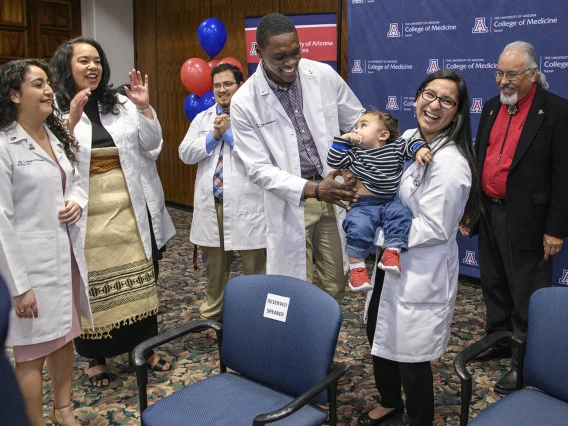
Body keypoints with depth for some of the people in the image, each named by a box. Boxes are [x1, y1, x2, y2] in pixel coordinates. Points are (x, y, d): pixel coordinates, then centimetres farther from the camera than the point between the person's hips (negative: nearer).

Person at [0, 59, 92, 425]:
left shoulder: (57, 136, 8)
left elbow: (76, 182, 20)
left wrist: (78, 202, -5)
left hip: (68, 254, 7)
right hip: (31, 261, -7)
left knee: (65, 338, 19)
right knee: (33, 352, 5)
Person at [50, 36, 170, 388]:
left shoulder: (120, 104, 8)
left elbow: (151, 144, 6)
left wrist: (144, 107, -7)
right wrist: (71, 122, -27)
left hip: (127, 208, 4)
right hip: (86, 214, -3)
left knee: (137, 279, 9)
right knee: (92, 283, 5)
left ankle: (144, 346, 27)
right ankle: (96, 357, 25)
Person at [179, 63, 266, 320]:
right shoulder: (202, 119, 13)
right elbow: (185, 154, 4)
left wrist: (229, 132, -12)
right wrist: (213, 136, -7)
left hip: (245, 203, -5)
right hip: (211, 202, 5)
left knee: (254, 263, 1)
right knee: (214, 262, 18)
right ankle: (213, 310, 34)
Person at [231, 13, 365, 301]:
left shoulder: (324, 75, -5)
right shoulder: (244, 102, -12)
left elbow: (359, 123, 7)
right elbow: (259, 169, -14)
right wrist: (313, 189, -25)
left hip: (335, 191, 3)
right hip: (290, 203, -2)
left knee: (335, 287, 13)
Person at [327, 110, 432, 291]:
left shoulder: (396, 147, 11)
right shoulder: (354, 153, 11)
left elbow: (411, 143, 7)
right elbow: (334, 161, 3)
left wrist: (421, 149, -14)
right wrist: (343, 139, 0)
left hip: (389, 203, 2)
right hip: (362, 205, -1)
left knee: (401, 214, -28)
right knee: (359, 226, -29)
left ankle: (392, 253, -23)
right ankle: (357, 268, -22)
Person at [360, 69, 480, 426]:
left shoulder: (451, 162, -23)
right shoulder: (408, 138, 3)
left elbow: (433, 229, -24)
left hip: (421, 275, -8)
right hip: (391, 261, 9)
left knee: (410, 355, 7)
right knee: (380, 337, 22)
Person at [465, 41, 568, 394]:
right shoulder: (492, 107, 9)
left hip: (526, 220, -7)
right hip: (489, 213, 7)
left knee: (526, 295, 4)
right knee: (494, 286, 20)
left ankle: (526, 361, 18)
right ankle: (499, 339, 38)